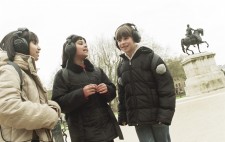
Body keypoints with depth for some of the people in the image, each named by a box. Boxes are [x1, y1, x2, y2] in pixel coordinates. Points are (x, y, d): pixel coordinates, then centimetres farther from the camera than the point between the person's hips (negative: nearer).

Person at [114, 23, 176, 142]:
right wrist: (122, 116, 10)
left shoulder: (150, 57, -7)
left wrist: (165, 114, -19)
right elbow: (122, 94, 15)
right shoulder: (121, 66, 9)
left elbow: (166, 87, -13)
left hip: (156, 116, -4)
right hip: (138, 119, 4)